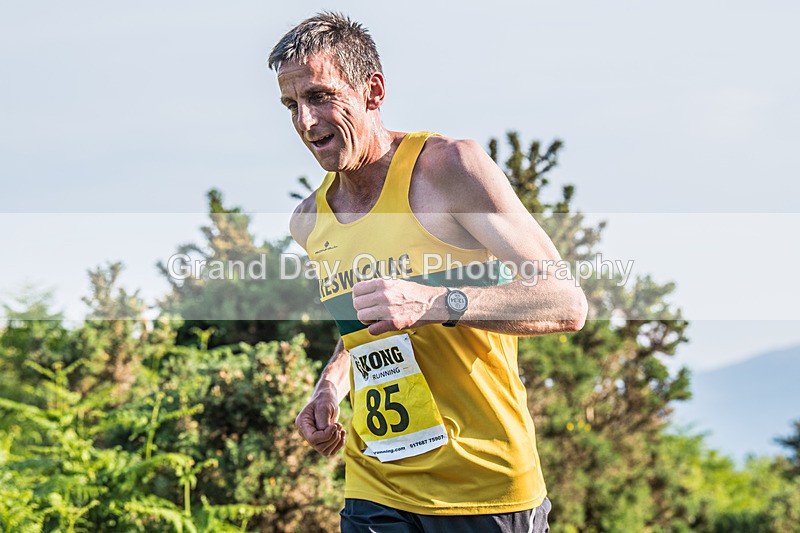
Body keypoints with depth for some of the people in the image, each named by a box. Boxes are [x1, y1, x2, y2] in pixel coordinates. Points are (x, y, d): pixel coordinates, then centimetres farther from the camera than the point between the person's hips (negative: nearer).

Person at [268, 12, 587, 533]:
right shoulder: (308, 222, 7)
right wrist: (329, 390, 5)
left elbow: (568, 304, -16)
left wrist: (436, 302, -29)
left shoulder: (450, 166, -12)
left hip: (485, 484, -5)